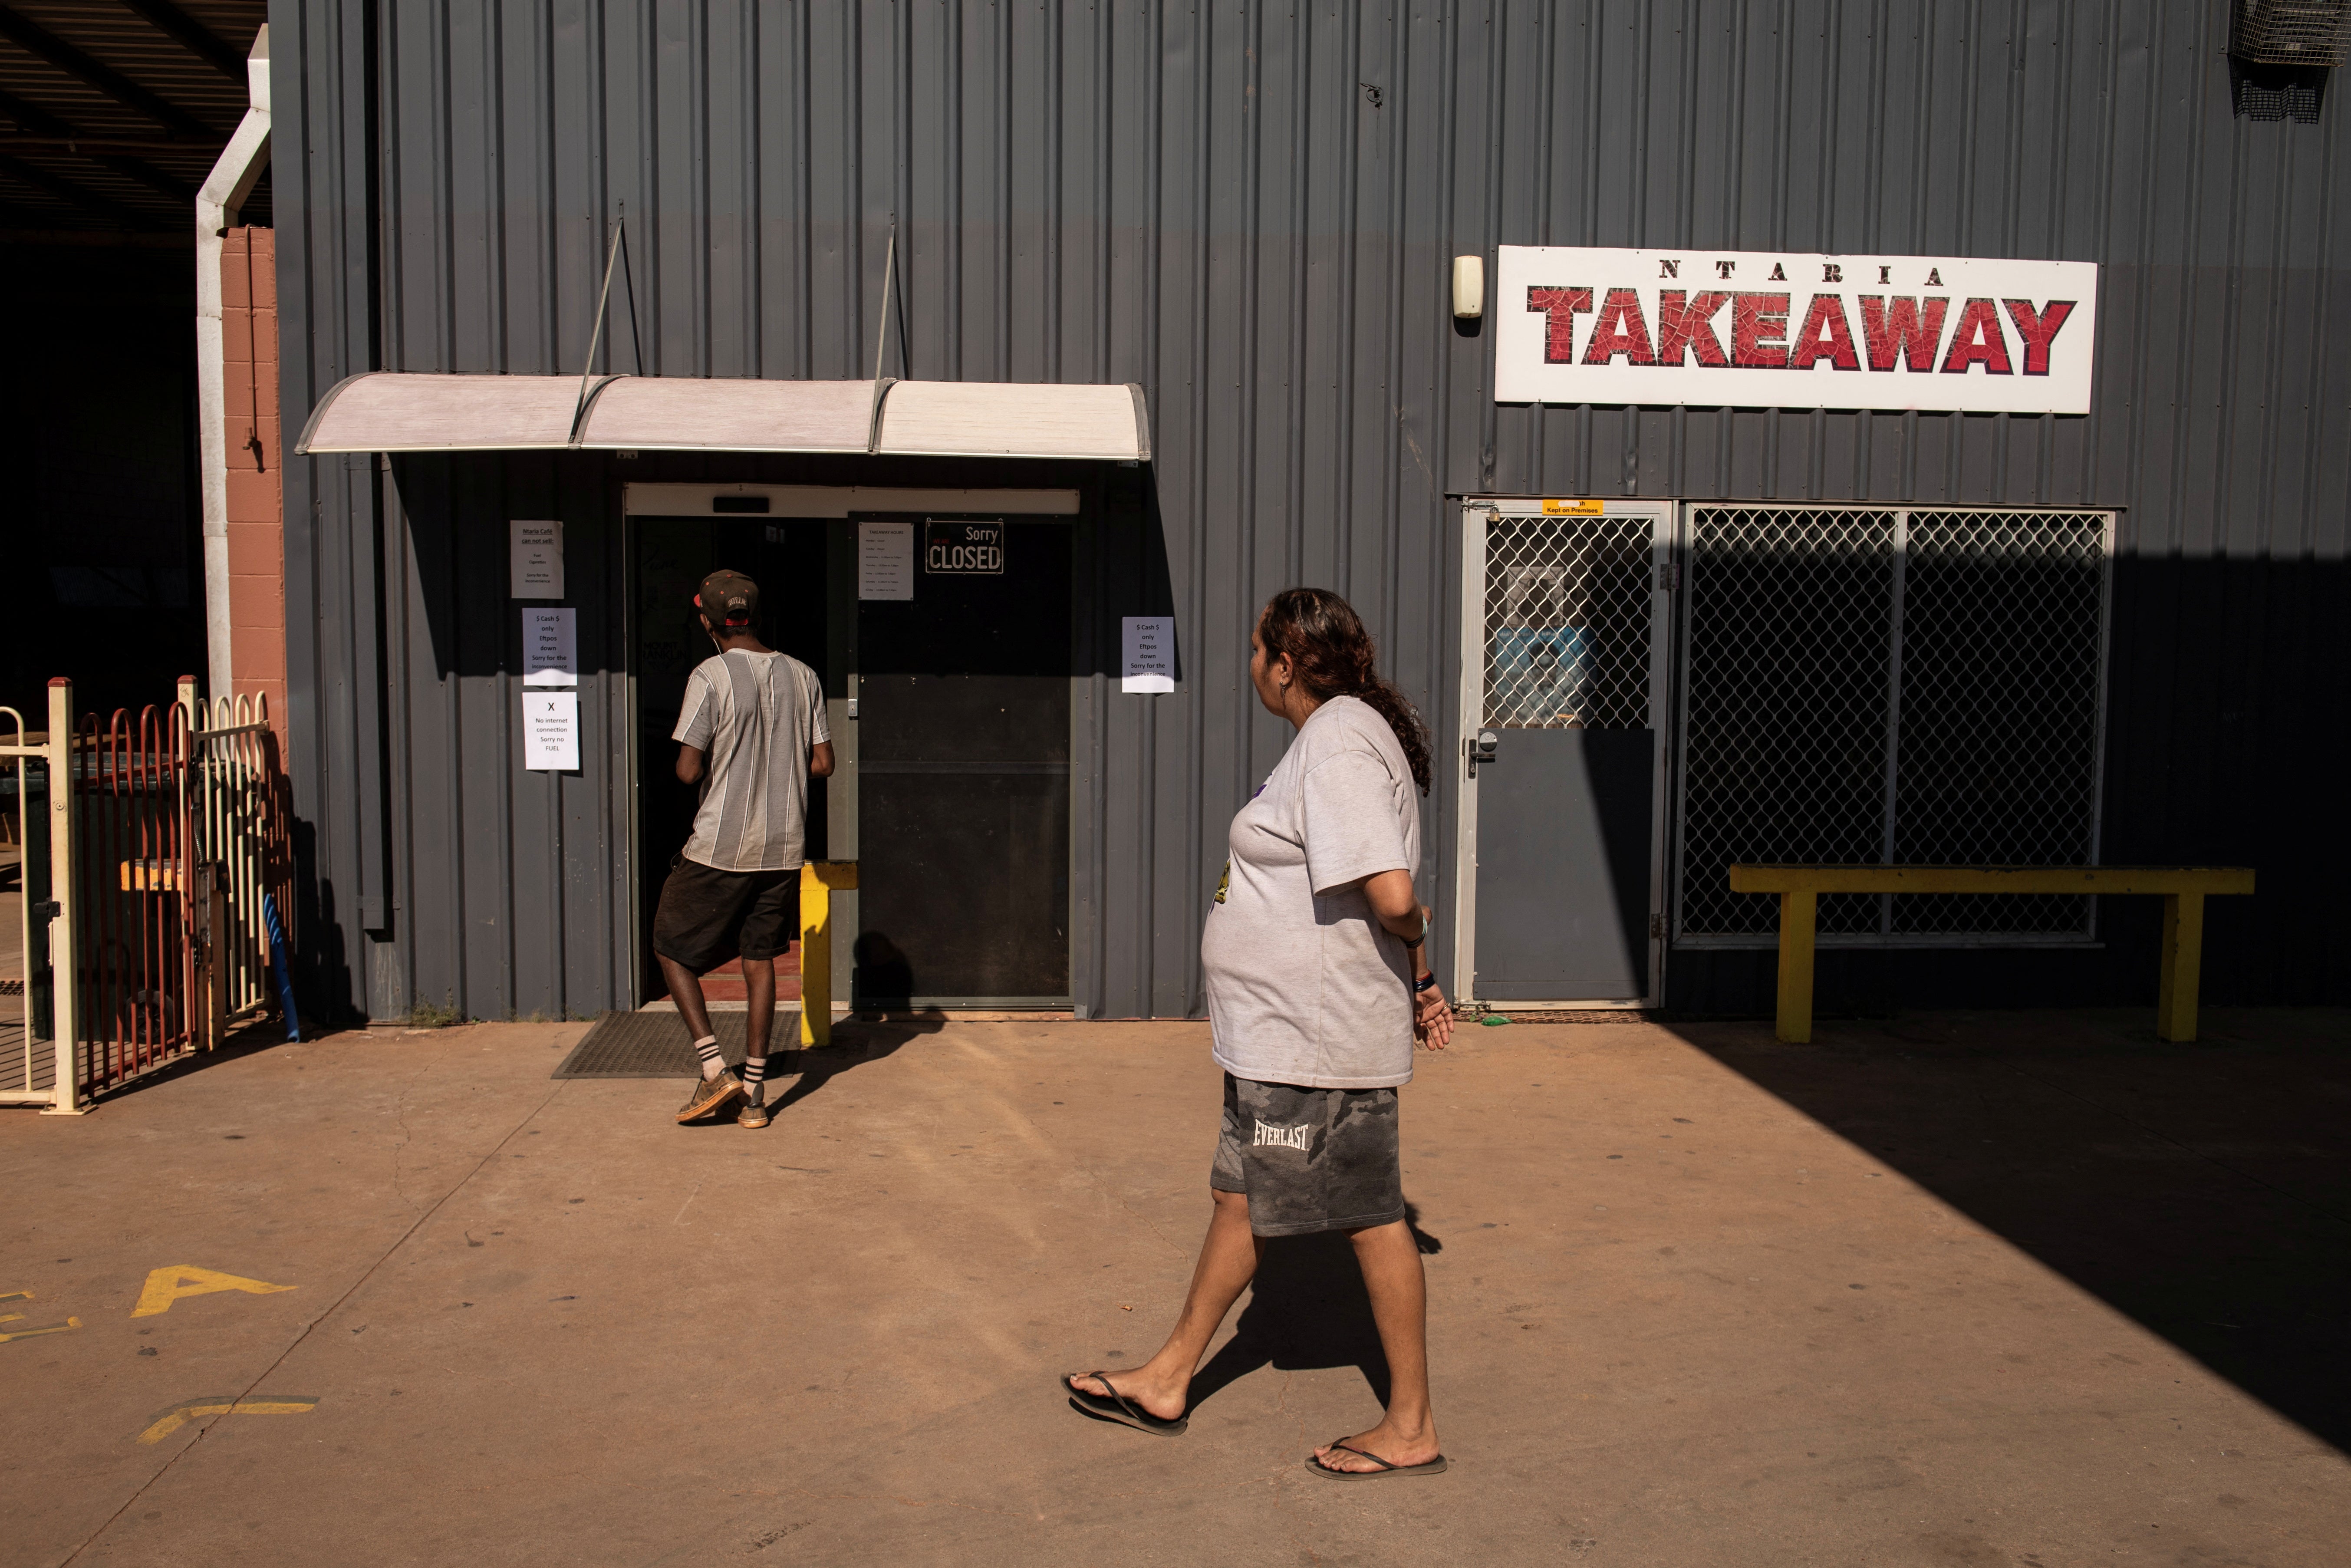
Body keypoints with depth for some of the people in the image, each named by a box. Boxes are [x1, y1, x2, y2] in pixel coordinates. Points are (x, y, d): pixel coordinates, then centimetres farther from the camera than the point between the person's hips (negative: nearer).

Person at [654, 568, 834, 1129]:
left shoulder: (710, 677, -12)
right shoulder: (803, 677, 4)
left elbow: (689, 770, -14)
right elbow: (822, 764, 5)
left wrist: (694, 767, 8)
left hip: (719, 850, -5)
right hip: (783, 849, 5)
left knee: (672, 948, 12)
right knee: (758, 958, 12)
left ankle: (714, 1070, 2)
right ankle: (754, 1093, 13)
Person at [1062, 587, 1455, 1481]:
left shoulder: (1339, 743, -21)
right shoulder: (1332, 736, 13)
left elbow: (1391, 895, -29)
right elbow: (1395, 901, 16)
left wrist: (1411, 963, -10)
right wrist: (1416, 979, 11)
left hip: (1321, 1037, -11)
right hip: (1282, 1031, 11)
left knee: (1371, 1219, 2)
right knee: (1242, 1197, 19)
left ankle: (1411, 1429, 18)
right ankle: (1168, 1382, 33)